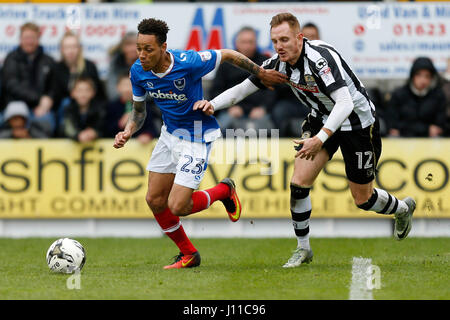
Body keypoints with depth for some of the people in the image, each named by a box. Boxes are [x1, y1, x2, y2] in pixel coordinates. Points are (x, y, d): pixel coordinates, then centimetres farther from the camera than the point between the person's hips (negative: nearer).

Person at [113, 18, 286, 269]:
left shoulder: (188, 63, -29)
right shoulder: (138, 72, -10)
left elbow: (228, 55, -12)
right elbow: (139, 111, 7)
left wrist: (262, 74, 0)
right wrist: (127, 133, -13)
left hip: (197, 138, -7)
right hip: (170, 133, 7)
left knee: (177, 206, -13)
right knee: (155, 200, 5)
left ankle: (225, 191, 17)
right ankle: (189, 255, 26)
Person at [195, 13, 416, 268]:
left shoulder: (321, 58, -33)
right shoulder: (279, 64, -12)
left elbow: (345, 103, -41)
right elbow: (242, 89, -4)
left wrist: (320, 139, -51)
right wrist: (212, 104, -22)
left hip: (357, 120, -6)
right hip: (322, 118, 6)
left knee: (363, 199, 4)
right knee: (299, 182, -9)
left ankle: (402, 208, 37)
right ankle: (303, 249, 7)